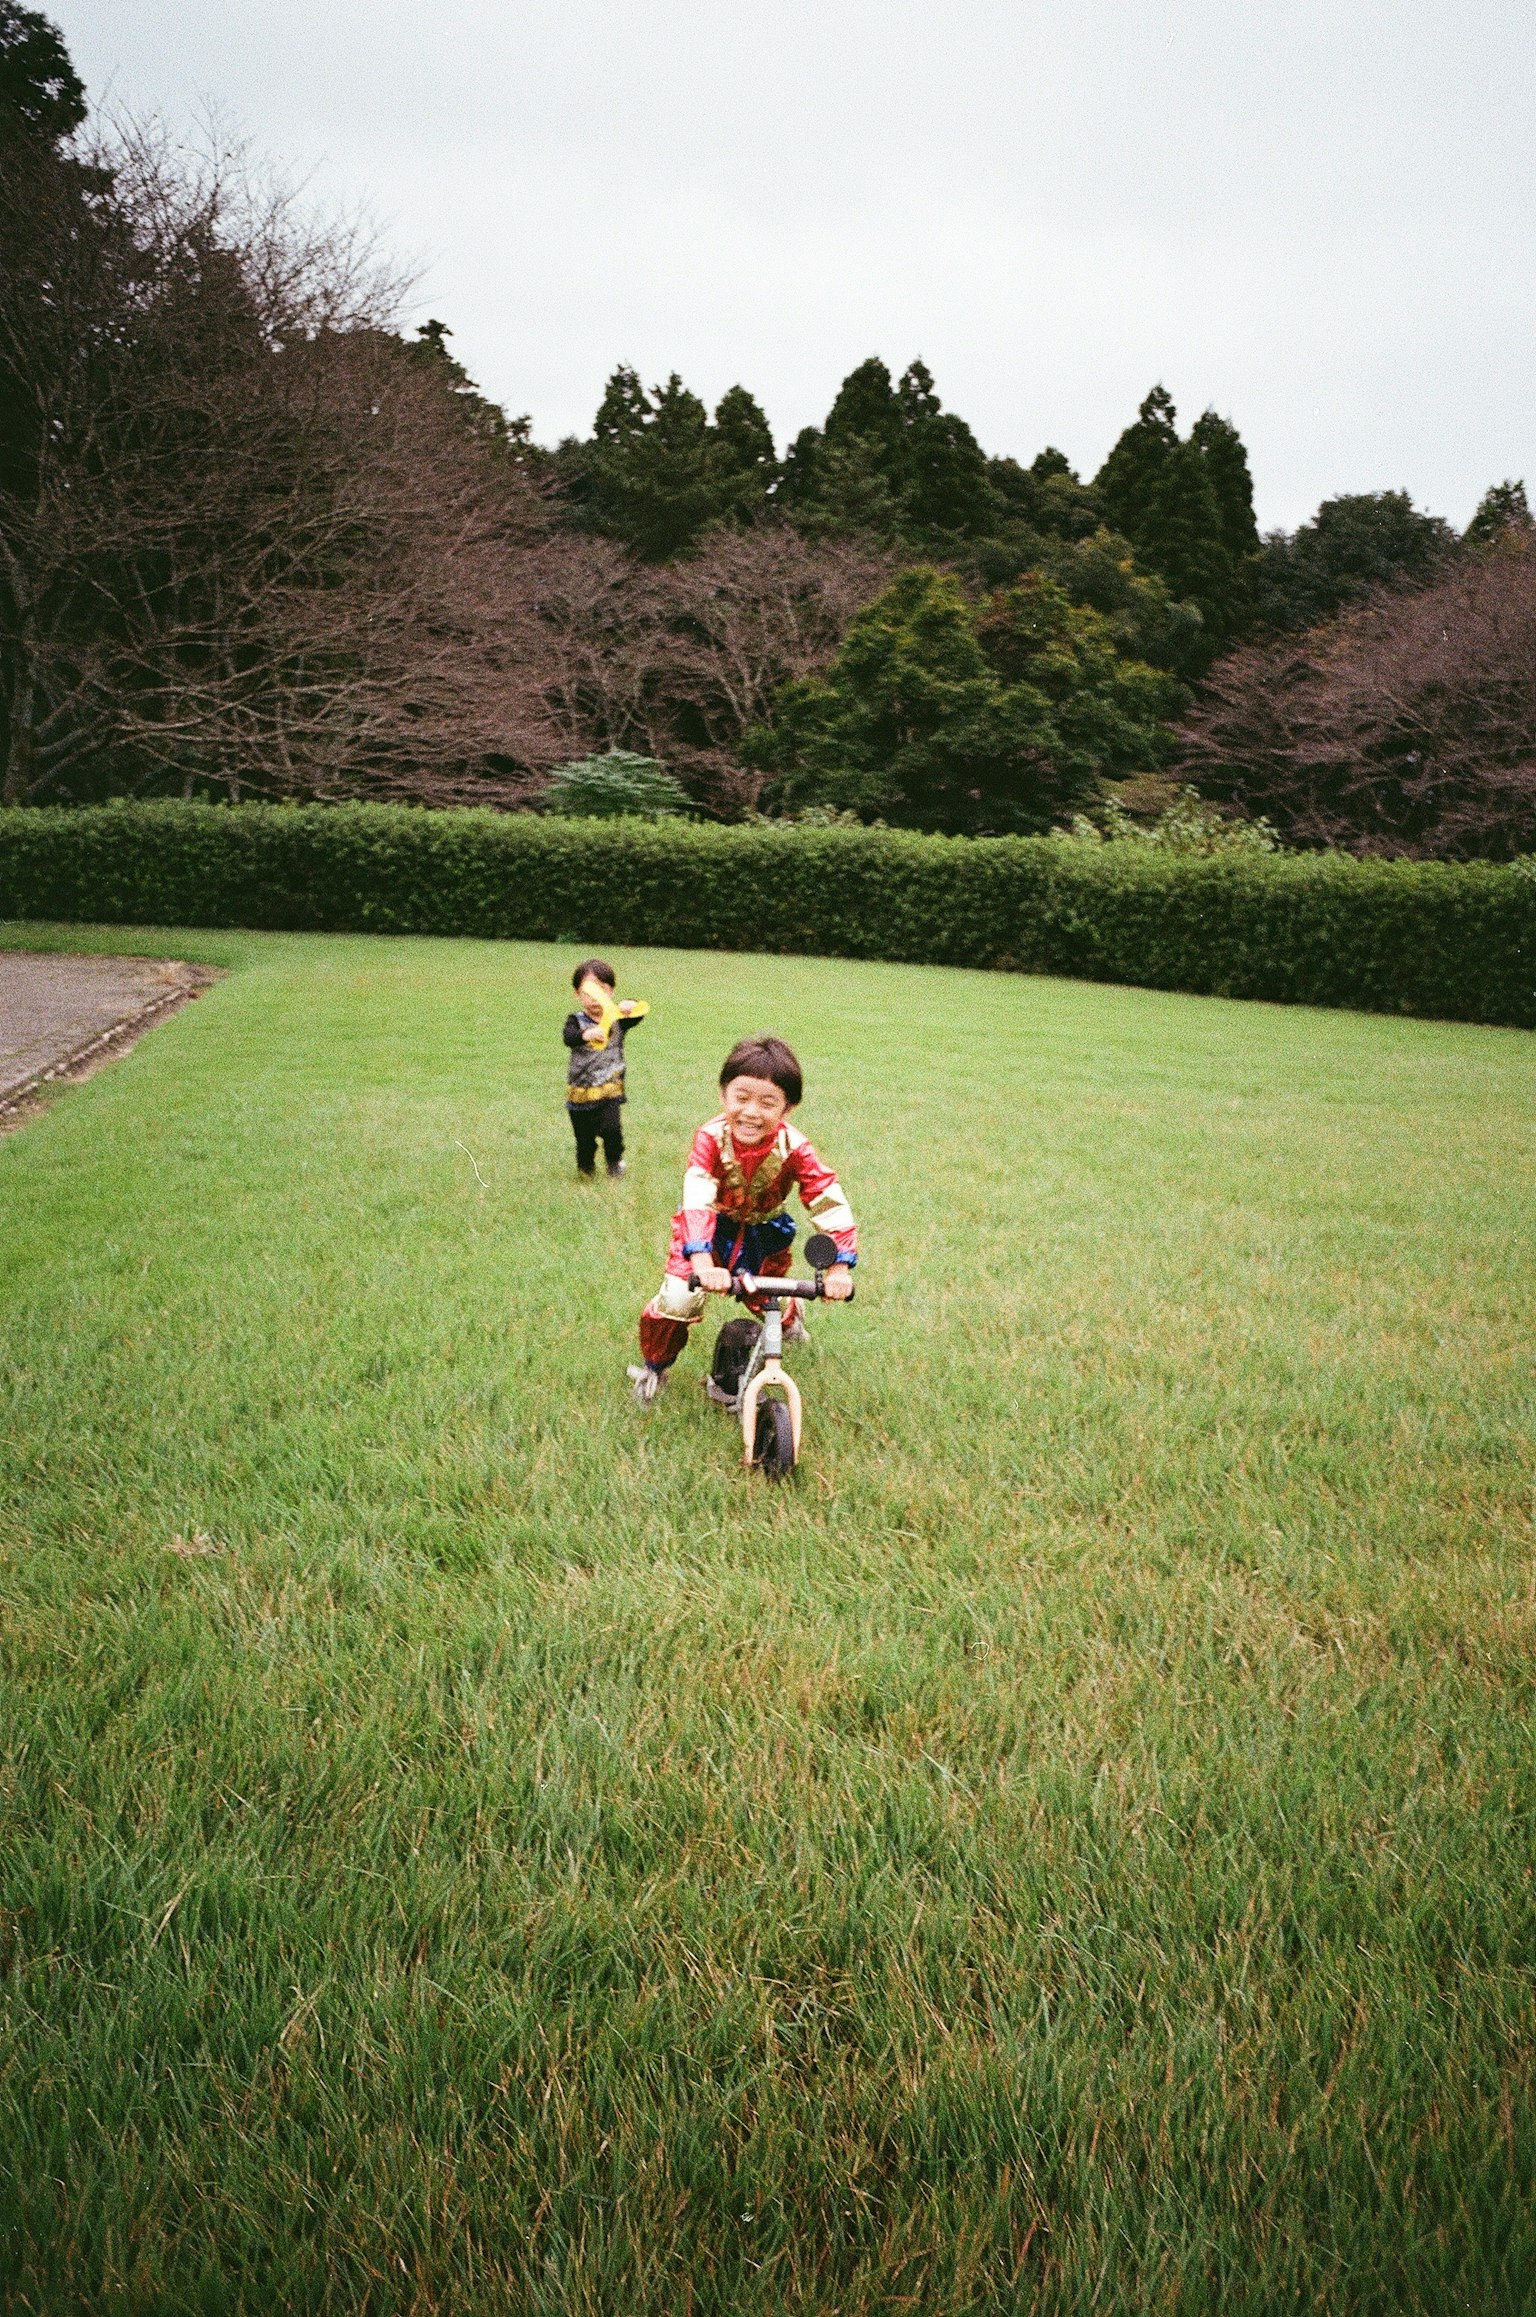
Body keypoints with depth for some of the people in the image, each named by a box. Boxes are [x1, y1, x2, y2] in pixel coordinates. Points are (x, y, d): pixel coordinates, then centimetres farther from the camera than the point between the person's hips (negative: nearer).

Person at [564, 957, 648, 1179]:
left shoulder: (618, 1019, 0)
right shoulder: (576, 1021, -7)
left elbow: (641, 1011, -13)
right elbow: (568, 1036, -28)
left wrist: (631, 1005, -36)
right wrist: (586, 1034, -51)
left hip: (610, 1090, 0)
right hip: (581, 1093, 0)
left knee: (611, 1128, -20)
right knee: (584, 1138, 9)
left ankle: (615, 1161, 6)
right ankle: (586, 1169, 34)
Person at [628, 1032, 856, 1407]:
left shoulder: (793, 1148, -27)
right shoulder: (711, 1138, -32)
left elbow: (830, 1202, -28)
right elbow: (696, 1200, -43)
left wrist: (839, 1267, -38)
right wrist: (703, 1263, -56)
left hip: (763, 1231, 2)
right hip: (712, 1226, -2)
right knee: (677, 1301, -12)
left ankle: (790, 1317, 47)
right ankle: (654, 1366, 17)